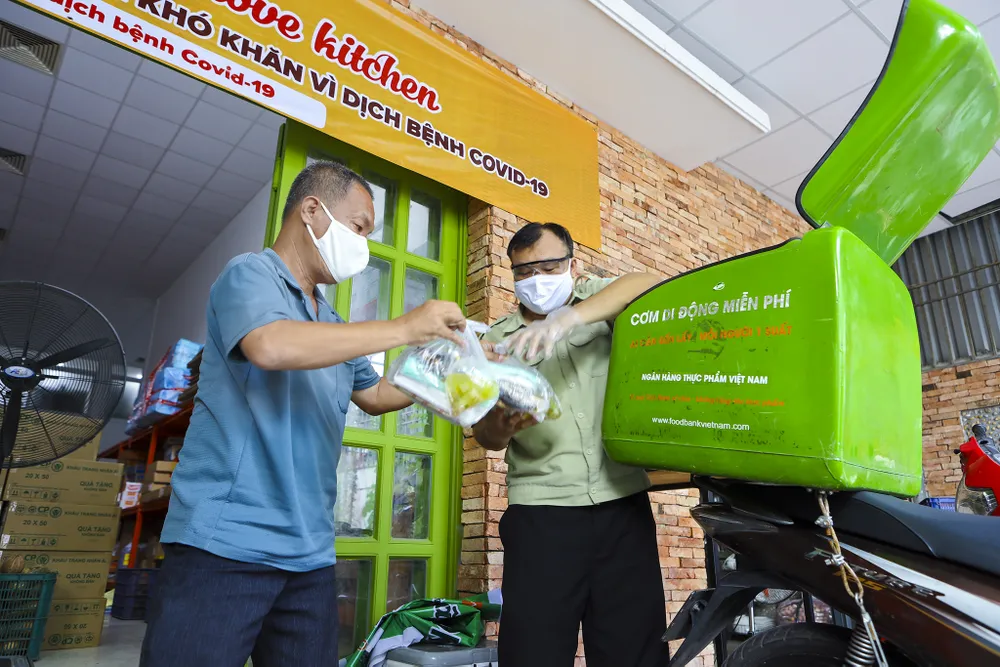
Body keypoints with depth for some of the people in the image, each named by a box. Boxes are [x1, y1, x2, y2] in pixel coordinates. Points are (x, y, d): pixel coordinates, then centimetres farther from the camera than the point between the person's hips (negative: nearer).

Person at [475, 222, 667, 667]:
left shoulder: (599, 299, 11)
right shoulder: (497, 339, 10)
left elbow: (644, 285, -12)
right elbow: (486, 436, 3)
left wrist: (568, 317, -26)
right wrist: (501, 423, -21)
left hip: (622, 504, 0)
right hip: (540, 513, 0)